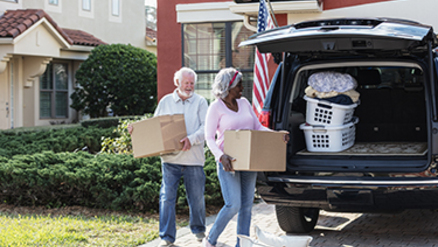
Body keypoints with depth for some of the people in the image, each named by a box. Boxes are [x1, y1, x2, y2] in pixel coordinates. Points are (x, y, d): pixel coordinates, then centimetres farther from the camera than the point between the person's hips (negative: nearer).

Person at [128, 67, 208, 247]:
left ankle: (198, 230, 31)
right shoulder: (166, 102, 10)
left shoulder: (200, 102, 4)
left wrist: (191, 139, -22)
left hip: (193, 158, -1)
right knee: (167, 197, -4)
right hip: (170, 158, 1)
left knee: (197, 197, 10)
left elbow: (206, 127, -7)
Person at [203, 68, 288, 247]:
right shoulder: (216, 107, -6)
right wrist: (221, 156, -26)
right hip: (228, 162, -6)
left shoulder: (244, 103, 10)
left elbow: (258, 127, 14)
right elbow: (209, 138, -9)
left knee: (247, 205, 5)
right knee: (233, 205, -13)